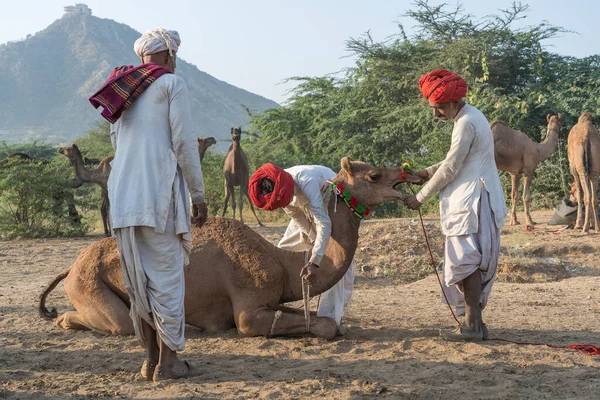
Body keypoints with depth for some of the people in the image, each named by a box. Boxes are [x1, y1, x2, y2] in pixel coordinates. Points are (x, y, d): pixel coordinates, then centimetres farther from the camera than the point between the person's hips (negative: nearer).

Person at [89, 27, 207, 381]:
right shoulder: (173, 84, -1)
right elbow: (184, 143, -7)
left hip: (122, 193, 7)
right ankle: (168, 361, 0)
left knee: (138, 279, 10)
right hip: (159, 192, -6)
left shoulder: (123, 89, 18)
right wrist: (199, 195, -2)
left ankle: (152, 358, 16)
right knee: (167, 275, -2)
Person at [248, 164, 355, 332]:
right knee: (284, 249, 1)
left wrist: (314, 262, -52)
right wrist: (316, 243, -18)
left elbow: (324, 223, -48)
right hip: (307, 207, 7)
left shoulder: (307, 181, -43)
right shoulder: (278, 190, -21)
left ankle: (330, 318, -19)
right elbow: (302, 223, -11)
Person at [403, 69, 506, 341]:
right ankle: (474, 322, 14)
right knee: (471, 264, 10)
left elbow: (450, 169, -14)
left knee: (465, 261, -8)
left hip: (472, 203, -10)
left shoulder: (467, 123, -15)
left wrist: (420, 198, -6)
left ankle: (473, 324, -5)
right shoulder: (470, 118, 17)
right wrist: (425, 173, 13)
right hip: (471, 203, 10)